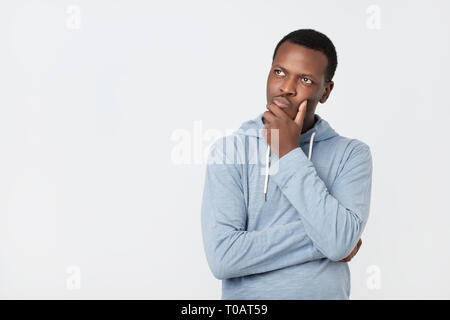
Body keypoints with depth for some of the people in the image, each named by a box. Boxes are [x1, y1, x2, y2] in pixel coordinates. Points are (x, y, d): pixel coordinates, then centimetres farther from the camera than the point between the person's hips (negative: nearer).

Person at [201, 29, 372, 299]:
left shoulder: (352, 154, -5)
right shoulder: (228, 151, -6)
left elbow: (340, 244, -20)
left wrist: (289, 154, -16)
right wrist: (320, 240, -16)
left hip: (325, 291, 1)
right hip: (246, 296, 0)